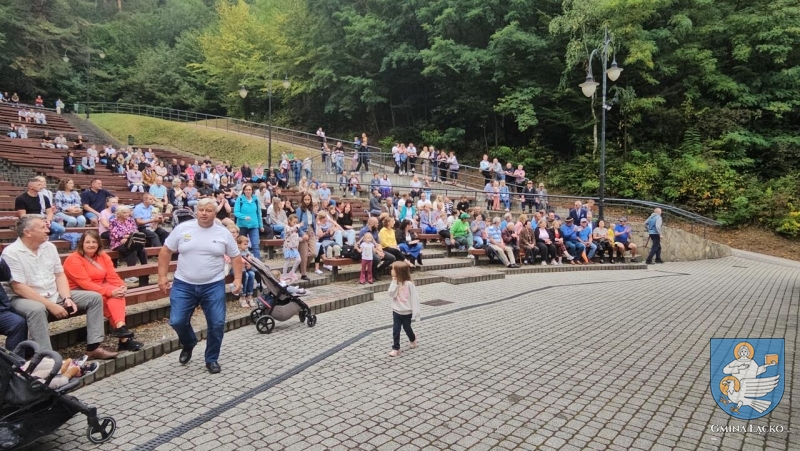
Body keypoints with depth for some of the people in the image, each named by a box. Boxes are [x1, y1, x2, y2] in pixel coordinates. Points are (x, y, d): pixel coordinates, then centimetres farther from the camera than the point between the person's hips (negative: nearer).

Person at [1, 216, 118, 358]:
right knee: (37, 309, -41)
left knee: (95, 297, -5)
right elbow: (18, 288, -19)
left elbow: (60, 275, 8)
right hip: (24, 299, -7)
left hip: (55, 295, 7)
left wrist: (67, 298, -9)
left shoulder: (49, 247, 5)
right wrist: (50, 305, -23)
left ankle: (93, 347, -9)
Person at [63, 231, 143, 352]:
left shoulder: (103, 256, 6)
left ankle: (120, 328, -36)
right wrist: (110, 292, -32)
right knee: (109, 298, -28)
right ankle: (122, 335, -32)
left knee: (117, 294, -24)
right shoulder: (74, 260, -14)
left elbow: (112, 276, -1)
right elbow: (86, 284, -24)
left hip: (99, 289, 6)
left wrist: (122, 287, -22)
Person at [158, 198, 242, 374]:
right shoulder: (182, 228, -2)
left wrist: (237, 279, -4)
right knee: (177, 321, -3)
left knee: (217, 324, -2)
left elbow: (236, 257, 6)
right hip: (183, 285, 0)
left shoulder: (223, 233, -1)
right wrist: (162, 276, 0)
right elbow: (166, 251, 4)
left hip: (213, 286, 0)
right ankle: (188, 344, 30)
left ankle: (212, 359, 19)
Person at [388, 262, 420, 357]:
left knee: (407, 328, 17)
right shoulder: (394, 283, -4)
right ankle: (395, 348, 8)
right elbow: (391, 294, -16)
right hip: (396, 311, 3)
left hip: (407, 312, -3)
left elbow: (414, 297, -14)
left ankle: (413, 340, 45)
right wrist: (394, 283, -22)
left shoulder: (409, 283, -18)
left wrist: (415, 312, -15)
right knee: (395, 330, -1)